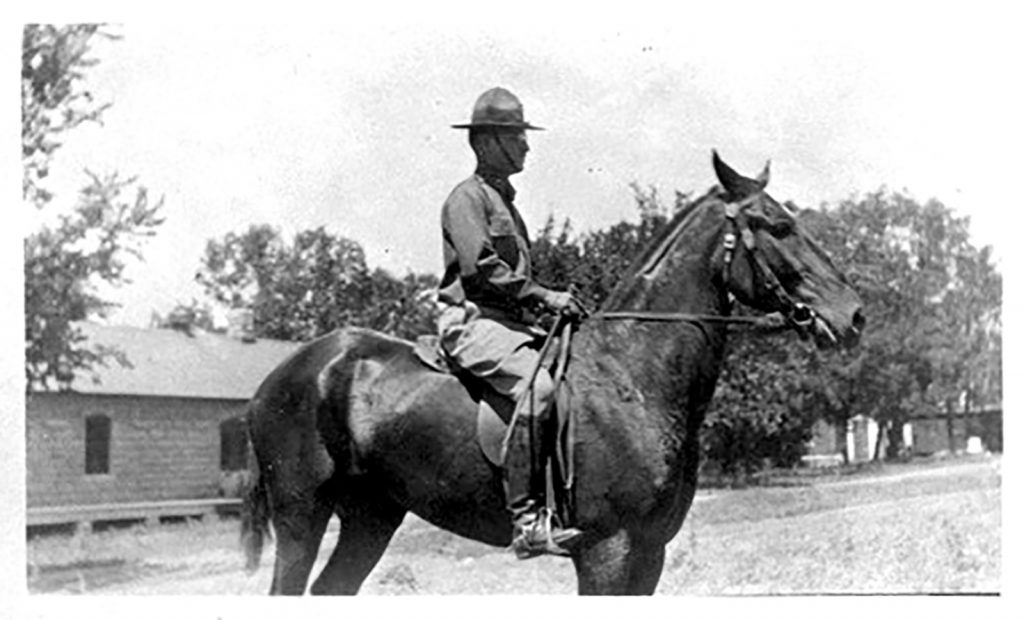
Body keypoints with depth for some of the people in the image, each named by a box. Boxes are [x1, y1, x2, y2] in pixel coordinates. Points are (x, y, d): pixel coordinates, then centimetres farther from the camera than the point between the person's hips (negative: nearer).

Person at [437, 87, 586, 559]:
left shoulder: (505, 200, 25)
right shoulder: (468, 197, -4)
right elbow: (480, 267, -18)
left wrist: (548, 300, 15)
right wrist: (542, 294, -19)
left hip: (512, 321, 10)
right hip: (471, 320, -10)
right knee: (537, 383, -33)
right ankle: (526, 519, -35)